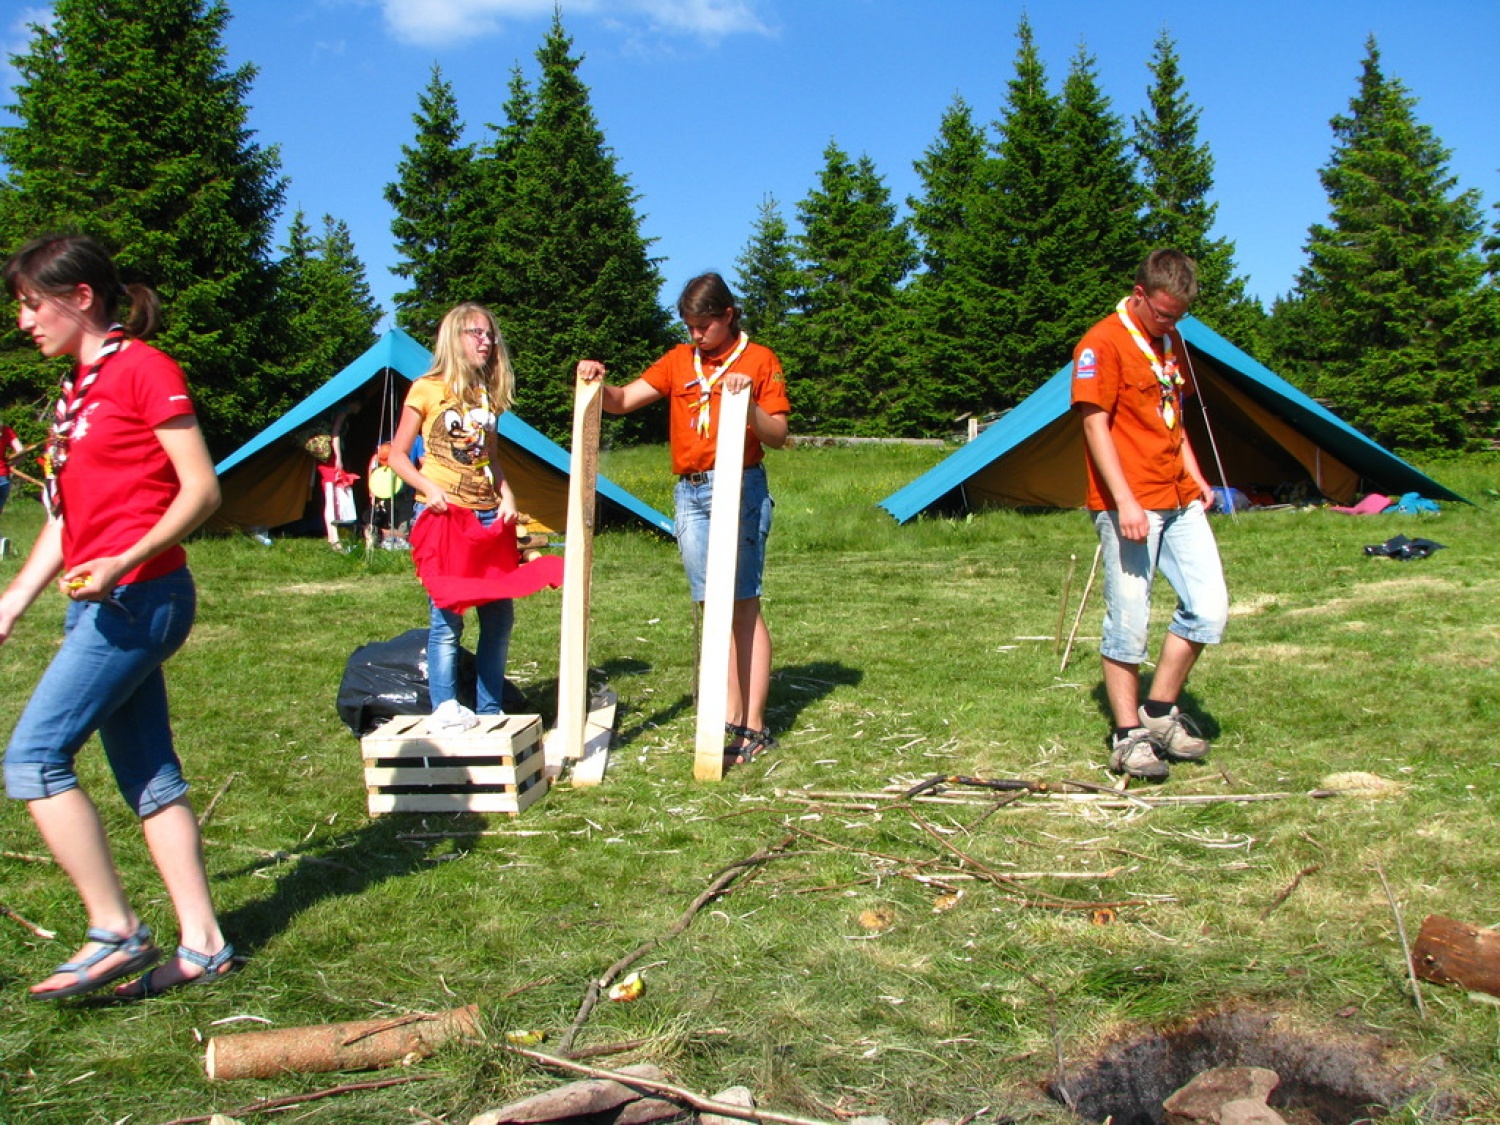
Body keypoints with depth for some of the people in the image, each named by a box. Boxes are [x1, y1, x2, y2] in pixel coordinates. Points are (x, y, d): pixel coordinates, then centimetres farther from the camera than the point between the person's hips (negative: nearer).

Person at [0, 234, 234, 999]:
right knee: (148, 776, 8)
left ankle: (116, 932, -4)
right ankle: (202, 944, 13)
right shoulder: (77, 388, 18)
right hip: (101, 608, 9)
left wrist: (123, 563, -23)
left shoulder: (144, 369, -8)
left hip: (138, 598, -9)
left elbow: (201, 489, -13)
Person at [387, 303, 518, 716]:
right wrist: (430, 488, -16)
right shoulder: (427, 390, -1)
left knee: (499, 616, 4)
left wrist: (507, 496, 4)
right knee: (446, 619, -6)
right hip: (440, 516, -5)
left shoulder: (488, 394, 15)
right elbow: (398, 454, 0)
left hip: (486, 516, 6)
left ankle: (490, 714, 16)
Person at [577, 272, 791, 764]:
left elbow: (778, 436, -2)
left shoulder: (759, 360, 3)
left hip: (740, 488, -5)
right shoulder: (680, 361, 15)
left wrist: (747, 404, -19)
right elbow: (622, 402, 10)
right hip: (689, 493, 5)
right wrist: (597, 382, -9)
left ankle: (754, 725, -6)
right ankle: (731, 719, 9)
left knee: (742, 604, -8)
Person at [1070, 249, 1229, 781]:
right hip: (1129, 508, -8)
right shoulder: (1102, 344, -9)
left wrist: (1195, 477, 14)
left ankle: (1159, 712, 15)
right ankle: (1128, 737, 7)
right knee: (1128, 622, -3)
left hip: (1181, 501, 8)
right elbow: (1095, 426, -15)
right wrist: (1125, 501, -22)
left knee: (1210, 607, 3)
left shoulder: (1171, 342, 17)